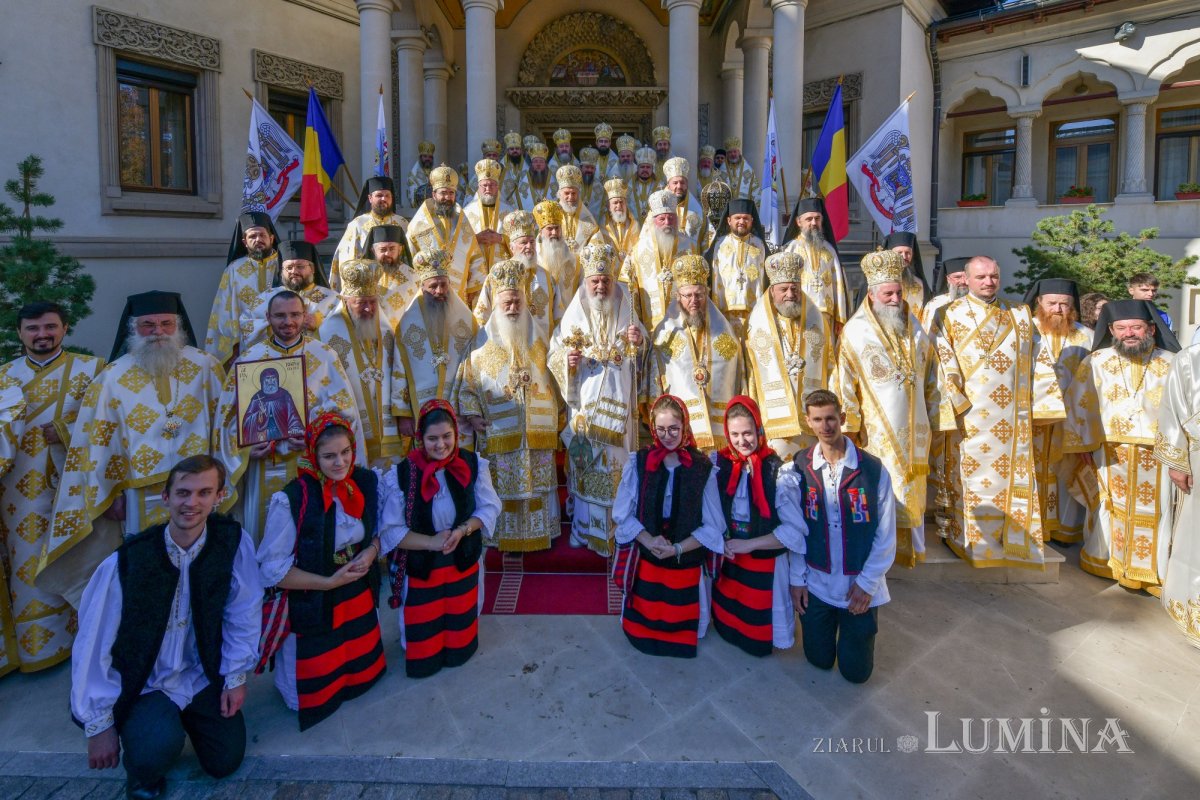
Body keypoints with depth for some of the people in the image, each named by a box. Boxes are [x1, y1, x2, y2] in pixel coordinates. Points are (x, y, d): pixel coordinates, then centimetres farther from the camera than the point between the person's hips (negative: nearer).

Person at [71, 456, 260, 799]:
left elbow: (243, 614, -6)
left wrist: (236, 677, -4)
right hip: (143, 682, -3)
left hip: (203, 674, 3)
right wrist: (100, 724, -9)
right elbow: (94, 647, -14)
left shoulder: (234, 541, -16)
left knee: (226, 761, 4)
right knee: (160, 746, -30)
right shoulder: (126, 562, -23)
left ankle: (183, 717, 34)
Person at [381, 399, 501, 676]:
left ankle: (459, 653, 53)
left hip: (463, 561, 2)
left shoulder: (473, 464, -12)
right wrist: (432, 542, -27)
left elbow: (489, 508, -6)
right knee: (423, 629, 15)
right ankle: (424, 660, 46)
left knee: (460, 624, 22)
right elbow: (390, 530, -15)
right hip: (420, 567, -2)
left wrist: (463, 530, -25)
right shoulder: (401, 474, -20)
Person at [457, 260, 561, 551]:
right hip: (499, 431, -1)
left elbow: (556, 378, 12)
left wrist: (559, 416, 7)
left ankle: (539, 535, 18)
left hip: (538, 428, 2)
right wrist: (472, 415, -5)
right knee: (503, 487, 2)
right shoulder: (482, 340, 5)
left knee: (537, 484, 6)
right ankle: (504, 538, 14)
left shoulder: (541, 337, 10)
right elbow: (467, 382, 5)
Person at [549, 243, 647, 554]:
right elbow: (554, 353, 1)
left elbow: (639, 357, 12)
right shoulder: (575, 314, 2)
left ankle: (615, 526, 16)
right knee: (584, 461, 4)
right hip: (585, 401, -1)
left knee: (615, 462, 3)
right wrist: (566, 359, -20)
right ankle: (584, 527, 17)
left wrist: (639, 341, -10)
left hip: (618, 402, 1)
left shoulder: (626, 312, 7)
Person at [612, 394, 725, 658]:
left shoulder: (703, 468, -8)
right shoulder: (638, 463, -4)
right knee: (643, 625, 12)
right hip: (645, 562, 1)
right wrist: (649, 541, -20)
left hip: (687, 564, 0)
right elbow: (622, 514, -4)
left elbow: (713, 526, -5)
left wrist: (677, 549, -16)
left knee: (682, 628, 14)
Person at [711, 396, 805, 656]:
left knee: (760, 642, 14)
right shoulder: (717, 464, -6)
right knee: (726, 627, 21)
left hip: (766, 566, -3)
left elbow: (795, 528, -16)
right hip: (727, 562, 3)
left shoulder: (777, 471, -17)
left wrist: (748, 545, -17)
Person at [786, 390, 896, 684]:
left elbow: (886, 534, -8)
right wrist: (797, 579, -3)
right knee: (819, 660, 16)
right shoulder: (799, 467, -8)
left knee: (856, 671, 11)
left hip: (860, 586, -1)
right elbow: (795, 528, -4)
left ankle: (852, 632, 41)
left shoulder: (873, 469, -13)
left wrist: (866, 583, -10)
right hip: (815, 583, 1)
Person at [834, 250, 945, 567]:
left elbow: (931, 379, 13)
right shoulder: (855, 333, -8)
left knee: (912, 492, 13)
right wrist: (850, 427, -12)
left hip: (914, 431, 5)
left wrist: (935, 420, 12)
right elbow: (845, 385, -10)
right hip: (877, 431, -4)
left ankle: (913, 547, 27)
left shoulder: (916, 331, 7)